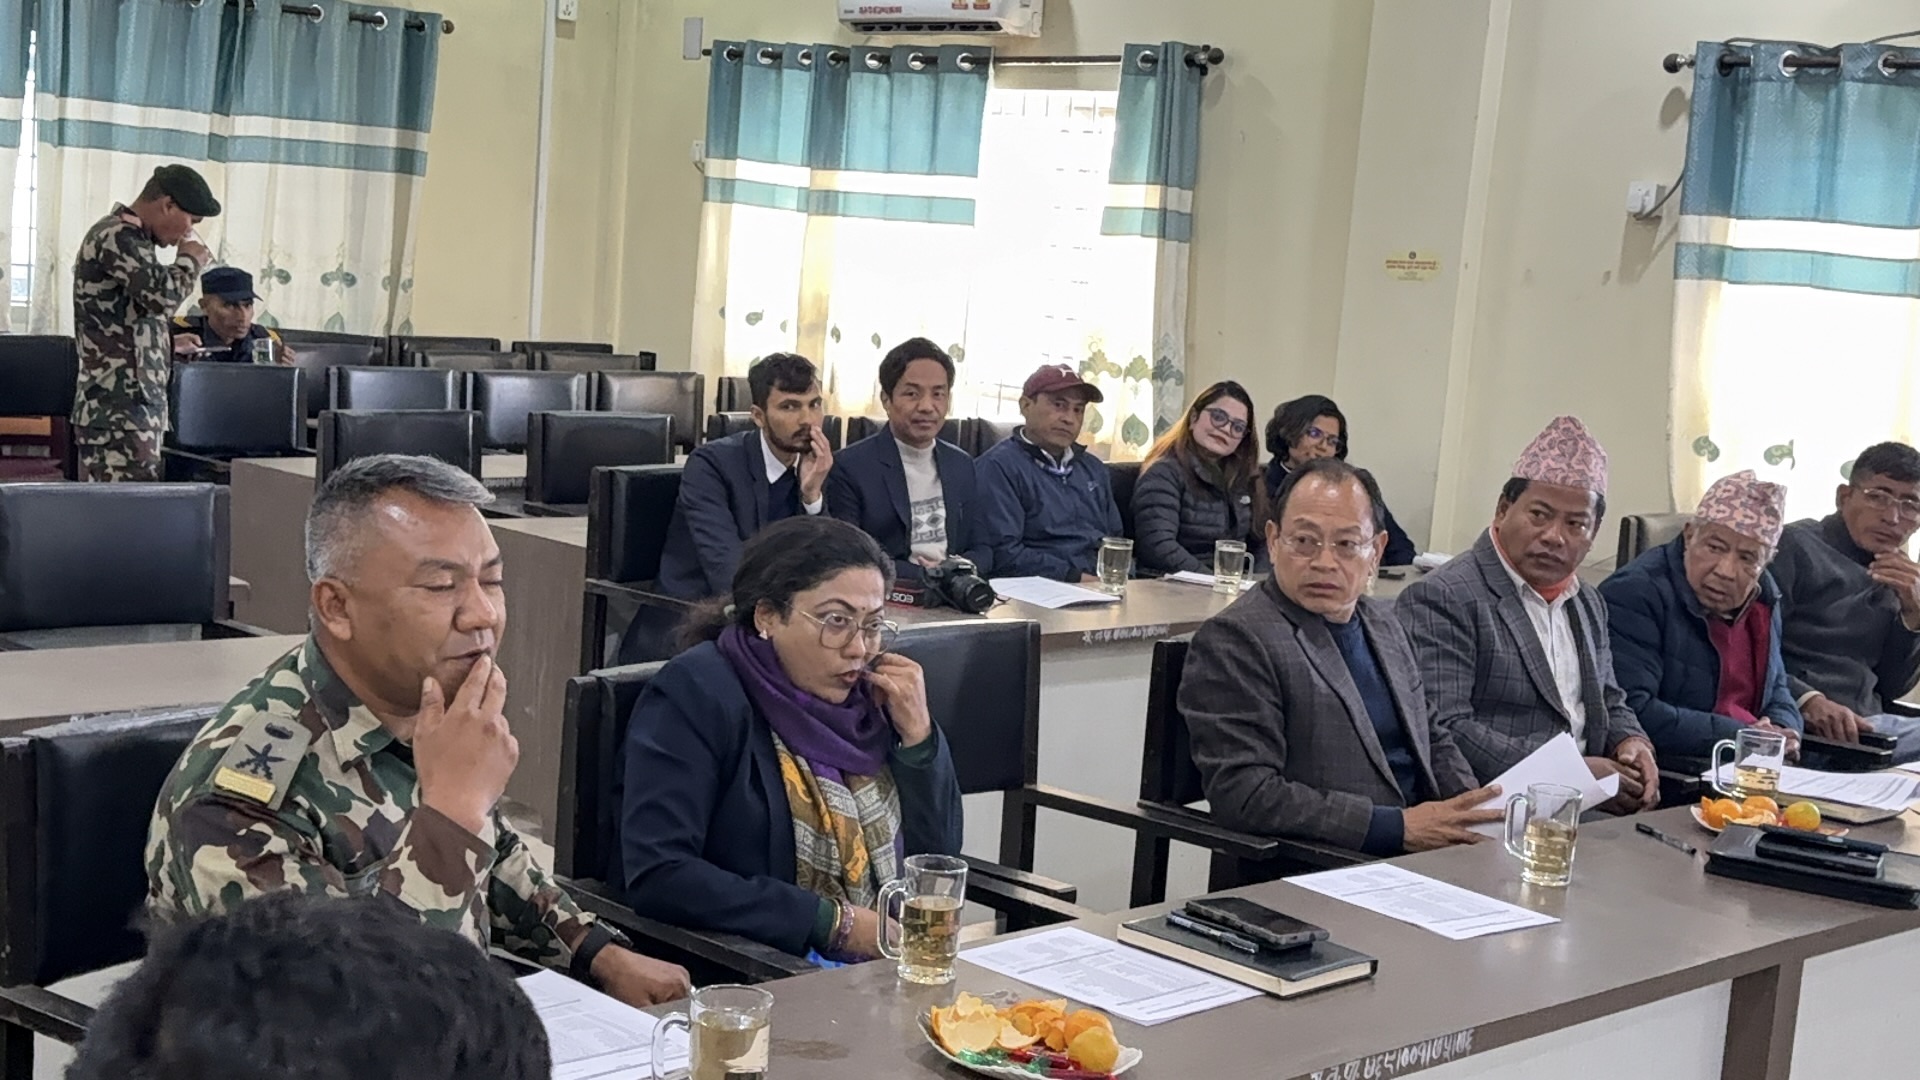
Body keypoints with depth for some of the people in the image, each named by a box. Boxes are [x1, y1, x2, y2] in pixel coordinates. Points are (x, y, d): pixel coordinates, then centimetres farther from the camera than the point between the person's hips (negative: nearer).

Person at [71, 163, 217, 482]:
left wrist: (173, 343, 15)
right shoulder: (117, 237, -11)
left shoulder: (129, 238, 20)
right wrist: (190, 260, -6)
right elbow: (163, 296, -25)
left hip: (136, 410, 10)